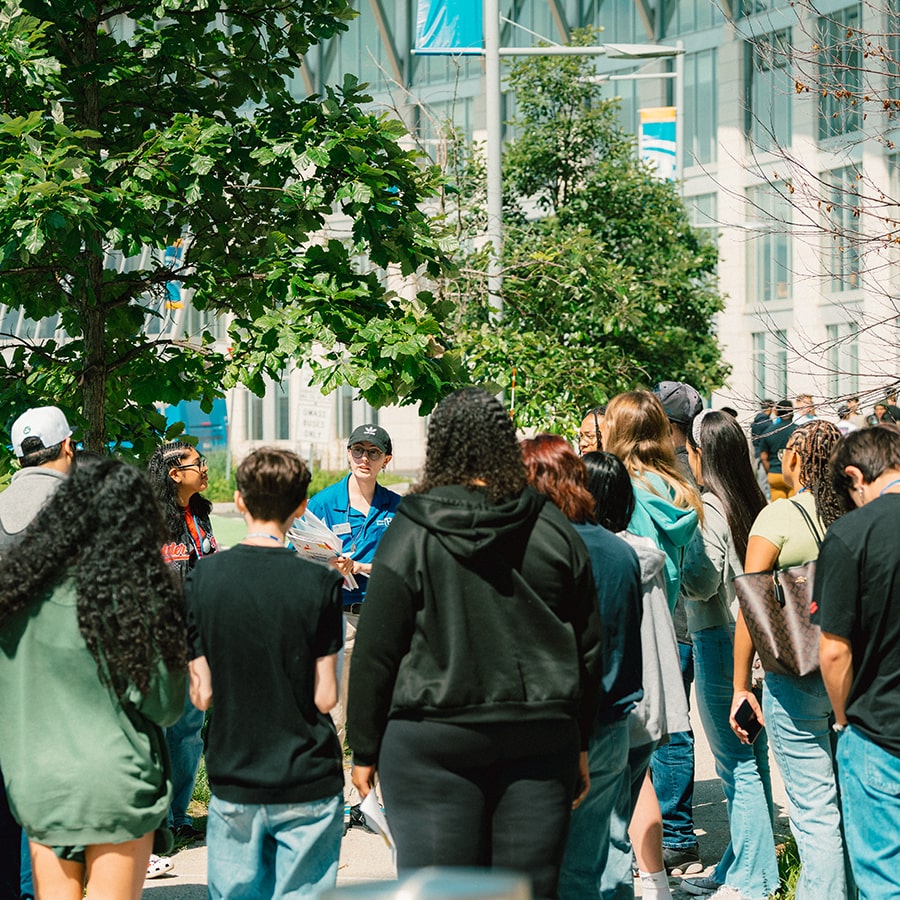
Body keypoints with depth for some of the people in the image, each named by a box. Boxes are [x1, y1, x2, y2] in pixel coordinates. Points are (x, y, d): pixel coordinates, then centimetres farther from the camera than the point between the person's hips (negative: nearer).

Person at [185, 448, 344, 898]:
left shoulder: (203, 578, -5)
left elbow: (201, 695, -3)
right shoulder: (318, 583, -10)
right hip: (309, 781, -2)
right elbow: (324, 696, -9)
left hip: (233, 781, 2)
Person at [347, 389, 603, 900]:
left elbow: (376, 654, -5)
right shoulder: (554, 531, 4)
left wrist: (365, 750, 5)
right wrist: (580, 743, 19)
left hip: (433, 743, -3)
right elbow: (588, 647, 10)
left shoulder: (411, 536, -6)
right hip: (541, 738, 3)